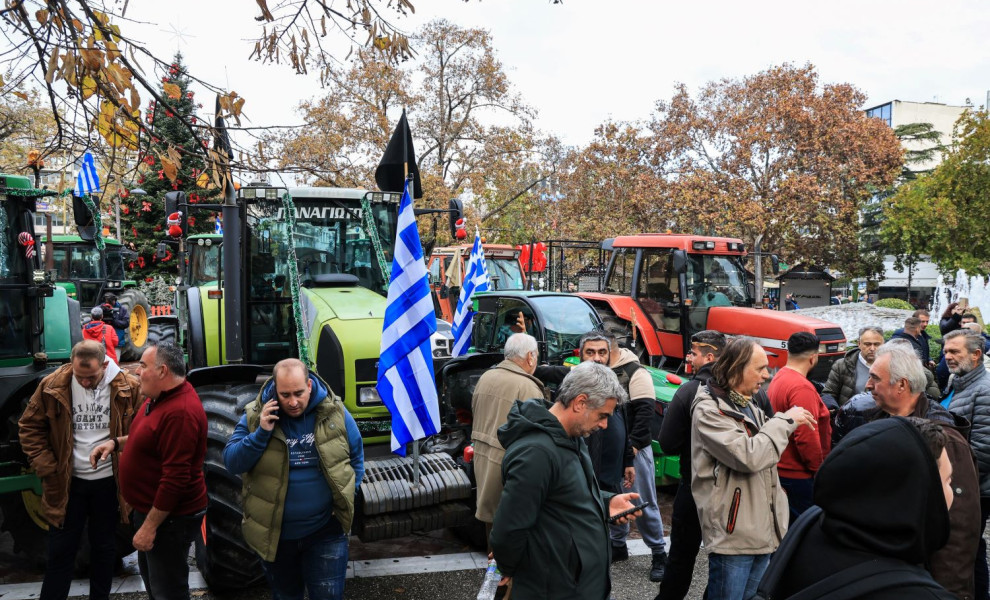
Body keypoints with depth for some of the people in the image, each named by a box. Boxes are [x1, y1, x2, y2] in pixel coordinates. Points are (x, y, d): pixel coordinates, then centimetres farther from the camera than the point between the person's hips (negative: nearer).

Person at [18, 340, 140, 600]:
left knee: (104, 546, 16)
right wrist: (46, 466, -6)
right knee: (61, 549, 11)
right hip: (67, 481, 0)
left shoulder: (128, 388, -12)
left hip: (109, 481, 0)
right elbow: (29, 427, 1)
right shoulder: (53, 386, -10)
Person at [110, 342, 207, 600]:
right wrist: (116, 442, 6)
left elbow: (175, 478, -31)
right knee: (152, 579, 27)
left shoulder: (180, 412, -31)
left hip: (170, 517, -10)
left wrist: (150, 526, -25)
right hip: (151, 509, 10)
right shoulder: (160, 396, 4)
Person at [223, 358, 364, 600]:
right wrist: (261, 433, -24)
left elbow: (356, 457, 6)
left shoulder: (335, 413, -8)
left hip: (326, 531, -1)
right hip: (273, 533, 1)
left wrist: (346, 496, -2)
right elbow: (231, 462, -12)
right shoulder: (255, 416, -8)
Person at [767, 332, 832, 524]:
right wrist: (818, 469, -12)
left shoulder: (778, 378, 6)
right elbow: (806, 436, -23)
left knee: (788, 525, 19)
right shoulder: (802, 387, -21)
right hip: (798, 475, -9)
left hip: (781, 470, 9)